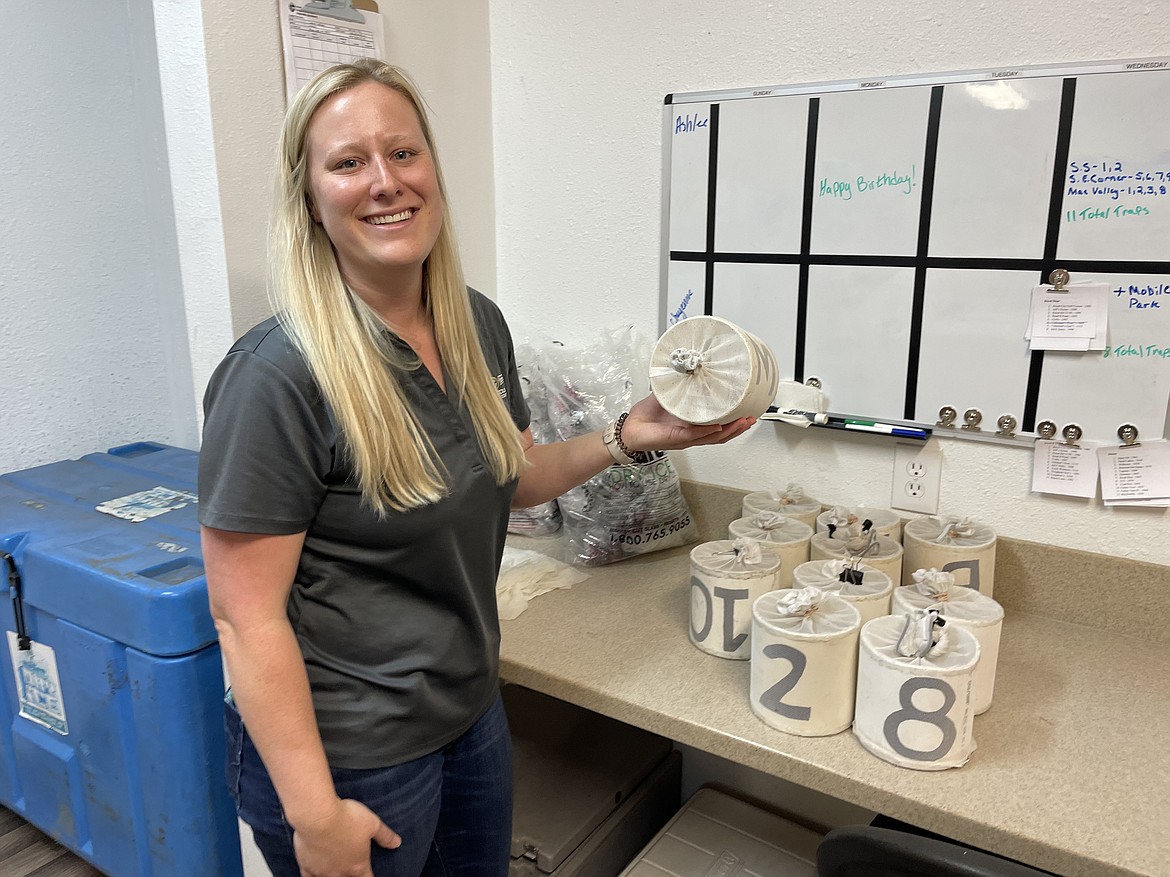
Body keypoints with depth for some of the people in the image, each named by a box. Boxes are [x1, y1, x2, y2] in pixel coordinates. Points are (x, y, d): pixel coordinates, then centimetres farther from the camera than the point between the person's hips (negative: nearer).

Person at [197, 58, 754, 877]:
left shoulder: (479, 326, -3)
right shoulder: (280, 375, -24)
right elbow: (245, 615, -21)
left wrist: (629, 435, -3)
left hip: (471, 711, 7)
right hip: (347, 756, -6)